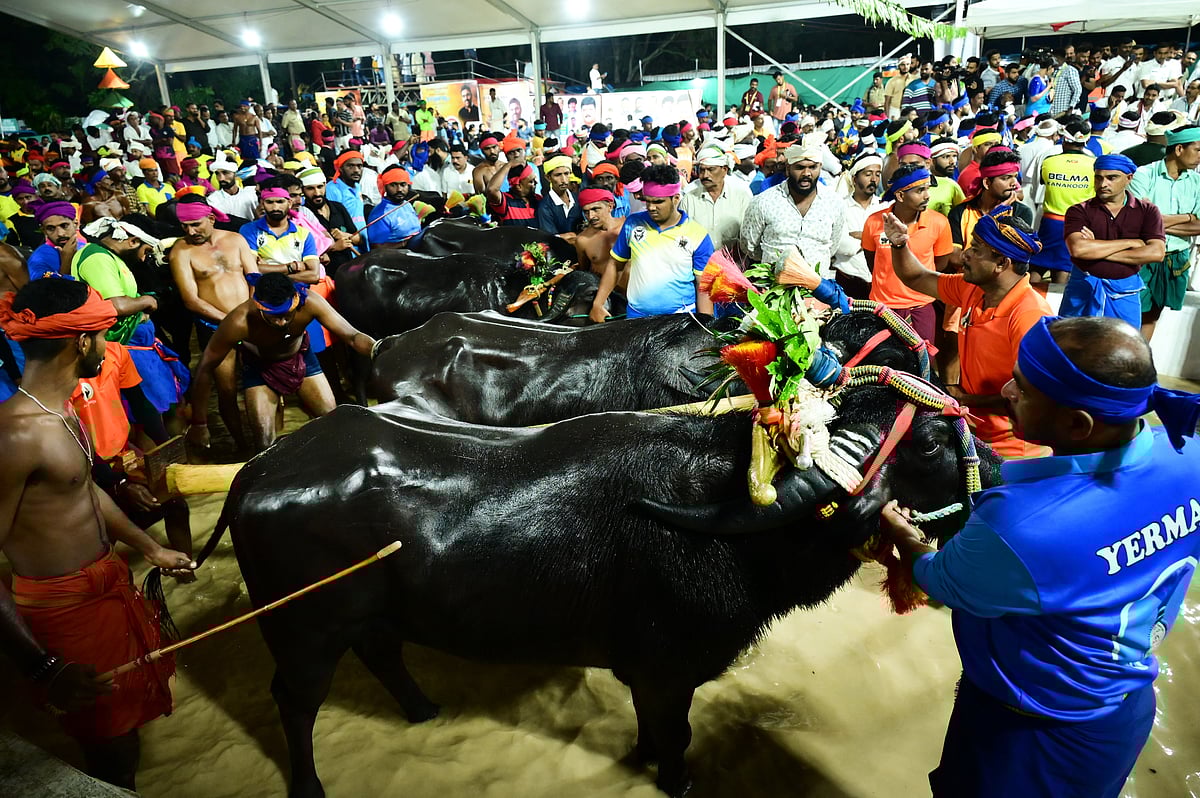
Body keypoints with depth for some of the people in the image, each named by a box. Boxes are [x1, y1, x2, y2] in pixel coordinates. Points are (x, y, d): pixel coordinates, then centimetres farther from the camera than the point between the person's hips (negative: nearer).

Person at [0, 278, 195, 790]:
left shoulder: (61, 409, 2)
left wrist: (150, 549, 21)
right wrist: (44, 669, -27)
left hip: (109, 582, 9)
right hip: (68, 608, -9)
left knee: (127, 716, 29)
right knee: (113, 750, 12)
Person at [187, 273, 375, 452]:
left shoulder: (309, 303, -35)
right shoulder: (239, 322, -36)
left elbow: (352, 336, -32)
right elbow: (206, 368, -23)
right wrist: (199, 424, -17)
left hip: (301, 356, 2)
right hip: (259, 365, -2)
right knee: (265, 442, -11)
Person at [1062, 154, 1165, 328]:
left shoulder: (1147, 211, 3)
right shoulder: (1079, 211, -3)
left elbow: (1157, 252, -10)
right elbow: (1077, 248, -20)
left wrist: (1098, 250, -15)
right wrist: (1130, 243, -12)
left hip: (1124, 293, 2)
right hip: (1083, 288, -1)